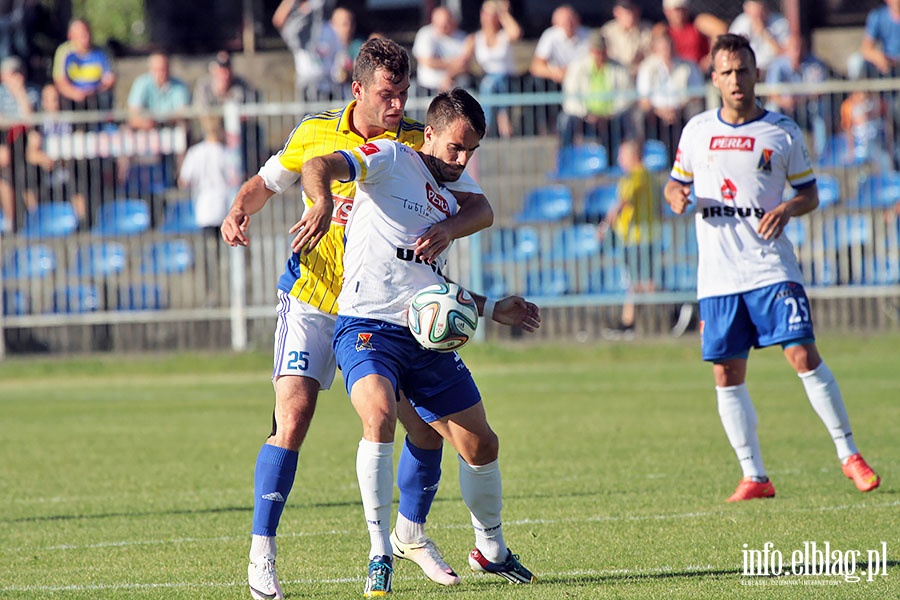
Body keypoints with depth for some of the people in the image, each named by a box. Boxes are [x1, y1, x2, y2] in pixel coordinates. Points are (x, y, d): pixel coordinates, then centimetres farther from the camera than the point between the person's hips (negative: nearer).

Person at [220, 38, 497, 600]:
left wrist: (448, 228, -35)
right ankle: (262, 554, -12)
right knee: (294, 415, -18)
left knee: (427, 423, 1)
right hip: (312, 295, -2)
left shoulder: (420, 142, -6)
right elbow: (266, 181, 13)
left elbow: (481, 208, -13)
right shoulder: (315, 133, -4)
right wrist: (239, 211, -9)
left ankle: (411, 532, 28)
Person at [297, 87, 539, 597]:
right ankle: (380, 555, -24)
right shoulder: (391, 160, 0)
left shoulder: (449, 205, 23)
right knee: (380, 416, -32)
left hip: (427, 338, 7)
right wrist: (324, 202, -39)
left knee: (481, 445, 8)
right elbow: (318, 166, -17)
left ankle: (491, 549, 33)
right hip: (367, 325, -7)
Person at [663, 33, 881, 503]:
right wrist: (676, 195, -4)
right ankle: (754, 477, 9)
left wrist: (788, 208, -13)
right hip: (717, 275, 3)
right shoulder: (697, 131, 9)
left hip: (771, 267, -3)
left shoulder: (782, 133, 3)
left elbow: (810, 193, 9)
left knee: (802, 355, -13)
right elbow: (676, 182, 20)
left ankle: (849, 455, -2)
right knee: (726, 374, 1)